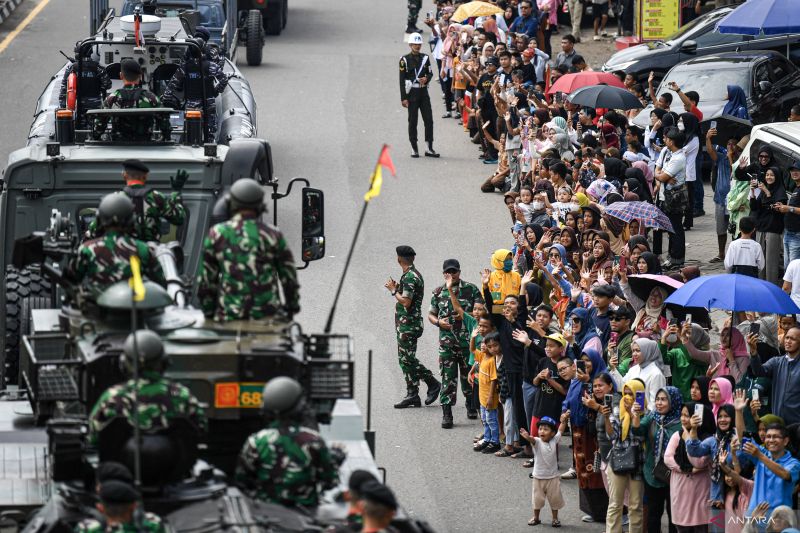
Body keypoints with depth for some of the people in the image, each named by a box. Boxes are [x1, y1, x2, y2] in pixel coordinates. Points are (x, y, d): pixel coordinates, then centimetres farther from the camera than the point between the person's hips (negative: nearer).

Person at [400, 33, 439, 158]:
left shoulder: (425, 58, 9)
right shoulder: (405, 60, -4)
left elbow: (430, 73, 15)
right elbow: (402, 80, -6)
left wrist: (426, 79, -11)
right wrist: (403, 98, -10)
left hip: (423, 92, 4)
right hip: (412, 93, -4)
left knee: (429, 120, 0)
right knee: (413, 121, 0)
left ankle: (429, 148, 6)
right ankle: (414, 149, 6)